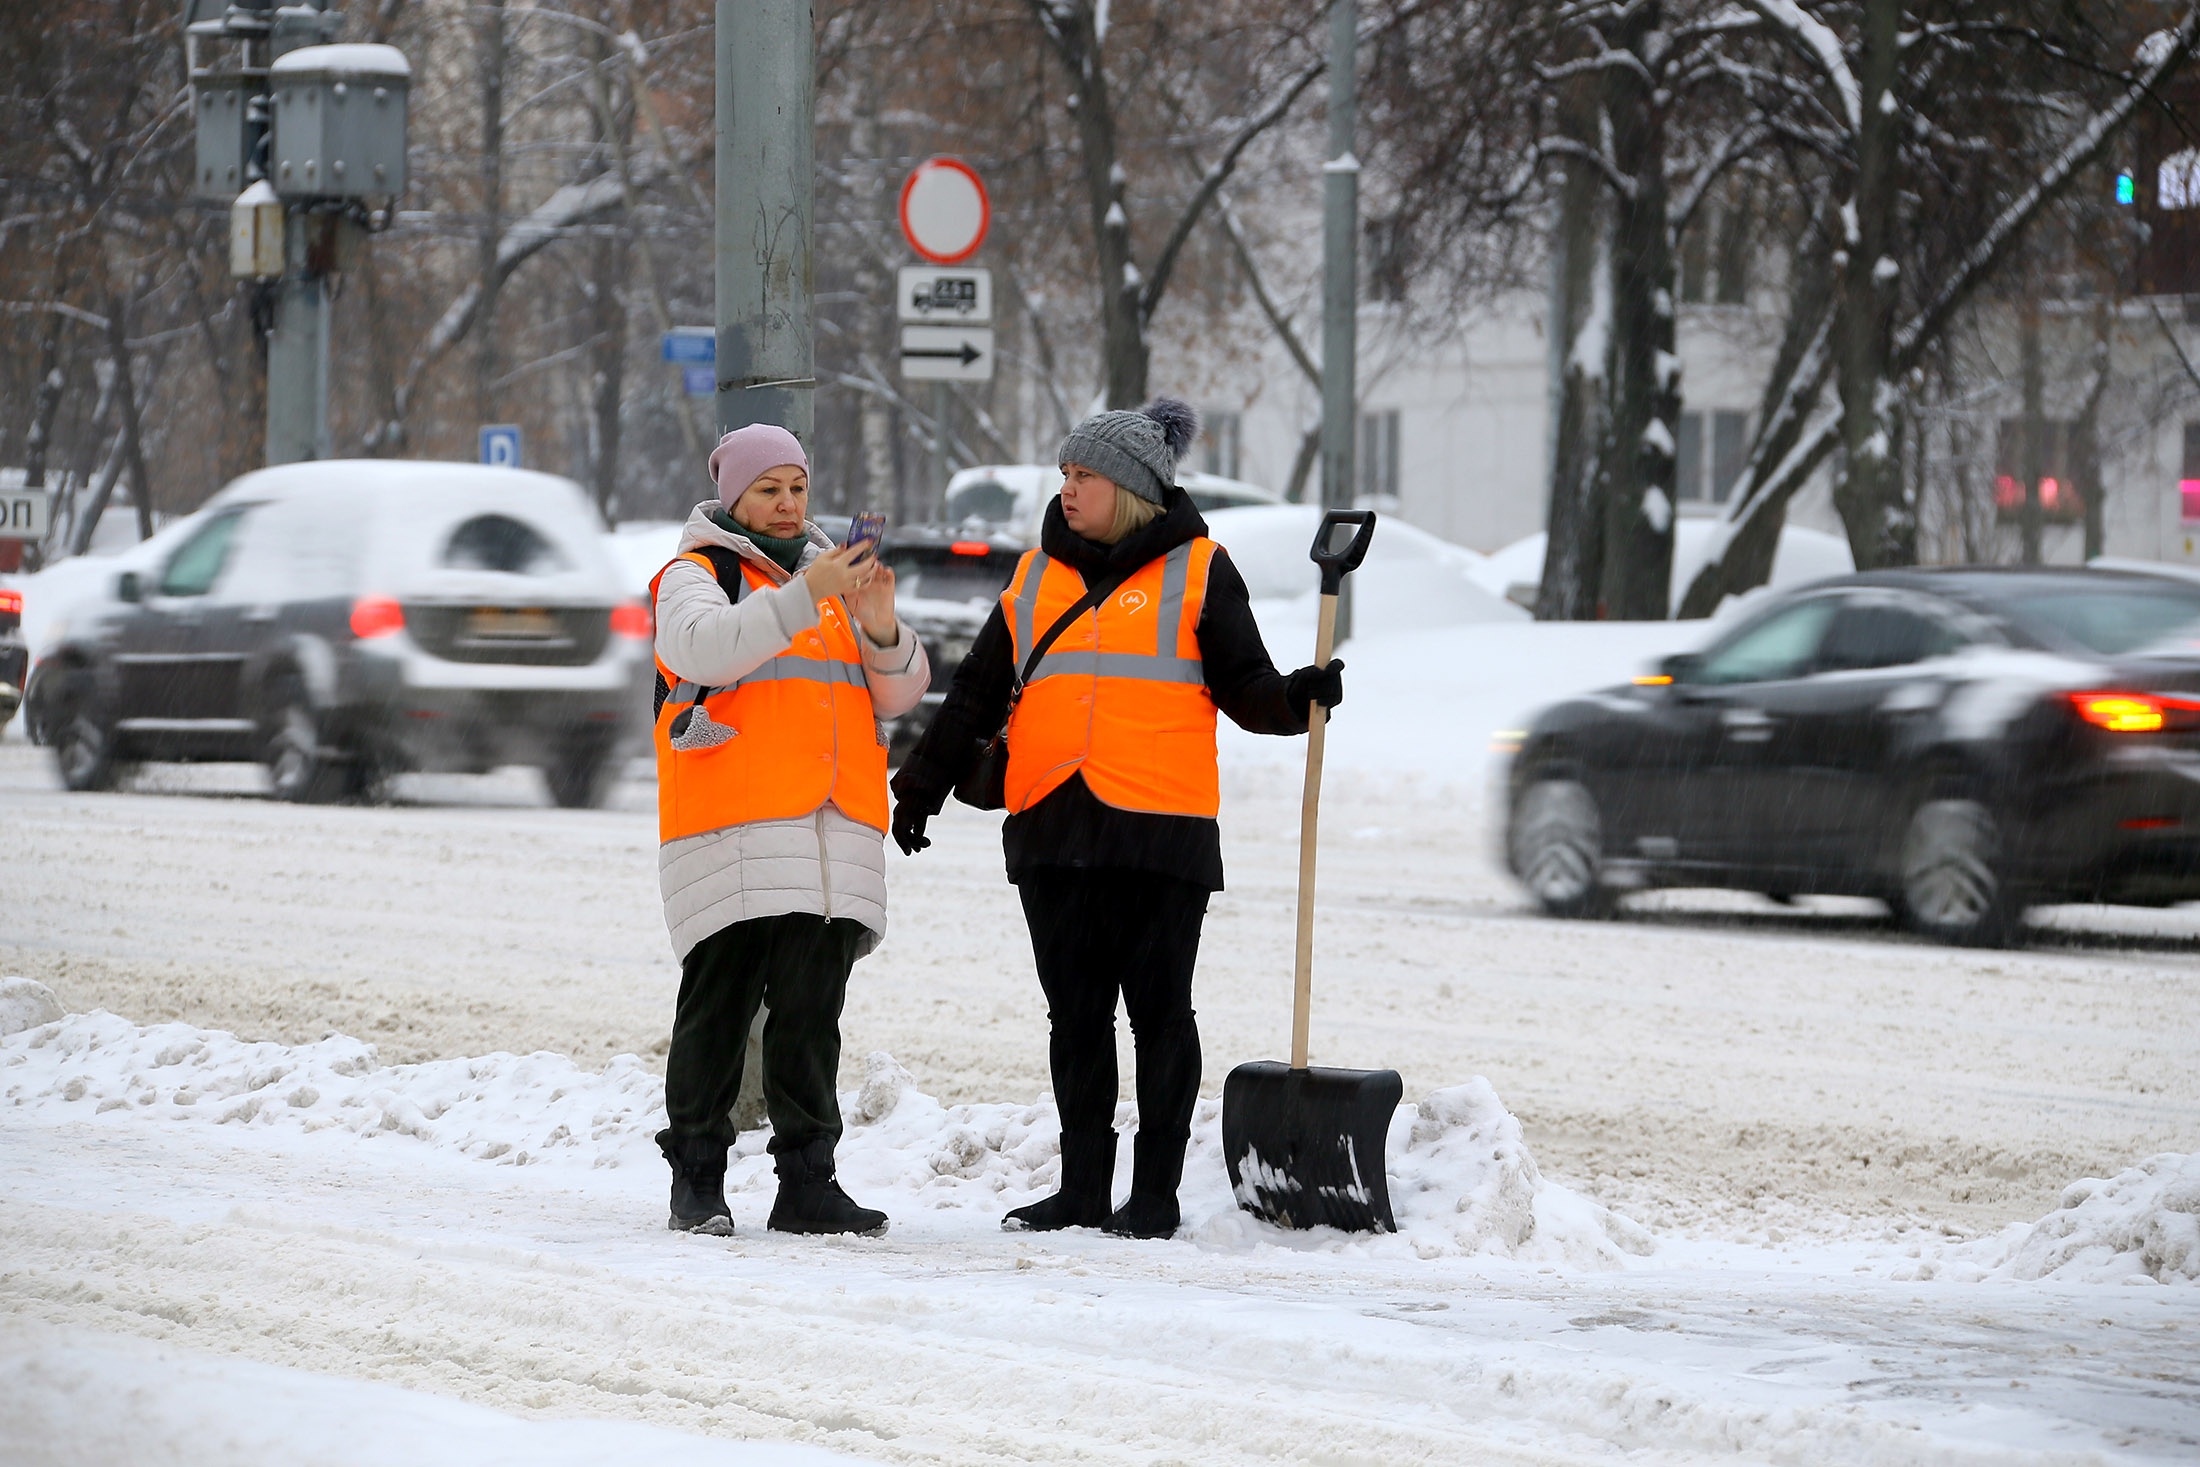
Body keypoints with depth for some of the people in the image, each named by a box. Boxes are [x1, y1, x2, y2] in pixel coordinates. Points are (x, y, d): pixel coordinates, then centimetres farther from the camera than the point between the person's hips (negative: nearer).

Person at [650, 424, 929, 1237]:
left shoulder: (836, 577, 22)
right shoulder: (696, 574, 5)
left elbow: (901, 691, 15)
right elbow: (703, 647, -17)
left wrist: (881, 628, -5)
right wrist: (803, 598, -25)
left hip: (837, 839, 5)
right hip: (733, 840, -5)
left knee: (811, 1017, 3)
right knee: (719, 1010, -4)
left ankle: (807, 1184, 5)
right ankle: (696, 1182, 4)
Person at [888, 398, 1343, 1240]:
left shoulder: (1196, 571, 4)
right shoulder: (1037, 574, 16)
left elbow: (1242, 687, 2)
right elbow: (981, 691, 21)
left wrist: (1297, 698, -17)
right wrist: (924, 781, 18)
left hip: (1161, 825, -4)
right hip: (1052, 825, 4)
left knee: (1159, 1011, 0)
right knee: (1076, 1015, 6)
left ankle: (1156, 1193, 5)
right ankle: (1083, 1190, 12)